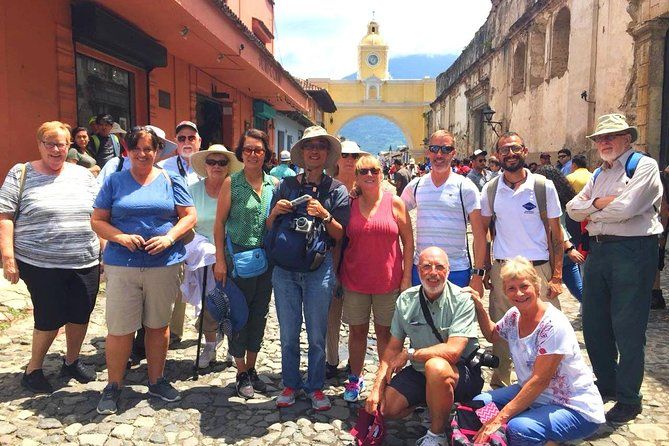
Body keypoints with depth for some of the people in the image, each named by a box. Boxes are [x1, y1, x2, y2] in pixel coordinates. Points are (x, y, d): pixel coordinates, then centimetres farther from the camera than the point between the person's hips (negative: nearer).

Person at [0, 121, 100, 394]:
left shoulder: (83, 175, 10)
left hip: (85, 263, 4)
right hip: (41, 265, -4)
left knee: (81, 314, 11)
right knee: (50, 318, 1)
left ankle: (72, 361, 35)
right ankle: (33, 370, 26)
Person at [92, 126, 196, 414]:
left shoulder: (170, 180, 6)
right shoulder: (114, 181, 6)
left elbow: (189, 215, 4)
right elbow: (97, 220, 5)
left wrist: (169, 238, -13)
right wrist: (121, 237, -14)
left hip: (165, 264, 1)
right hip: (122, 265, -1)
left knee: (158, 325, 12)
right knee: (120, 328, 1)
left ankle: (156, 380, 29)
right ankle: (113, 386, 20)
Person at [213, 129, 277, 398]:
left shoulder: (274, 184, 5)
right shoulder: (232, 183, -4)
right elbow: (219, 223, -5)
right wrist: (220, 260, -9)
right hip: (238, 255, -3)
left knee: (259, 314, 12)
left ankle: (251, 368, 29)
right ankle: (241, 374, 20)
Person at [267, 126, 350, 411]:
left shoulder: (337, 190, 1)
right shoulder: (286, 186, 5)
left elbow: (341, 235, -1)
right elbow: (269, 229, 8)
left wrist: (324, 216, -17)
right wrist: (275, 212, -12)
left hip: (319, 268, -1)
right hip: (285, 268, 2)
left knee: (317, 335, 8)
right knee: (288, 333, 11)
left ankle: (315, 387, 26)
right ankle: (290, 384, 30)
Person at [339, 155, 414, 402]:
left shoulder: (395, 203, -2)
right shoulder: (349, 204, 3)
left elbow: (408, 241, 0)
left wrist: (407, 277, -5)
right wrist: (338, 274, 5)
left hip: (388, 280, -1)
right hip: (355, 280, 2)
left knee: (385, 332, 9)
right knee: (357, 330, 10)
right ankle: (355, 379, 26)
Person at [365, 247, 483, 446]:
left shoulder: (462, 300, -18)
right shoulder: (406, 299, -3)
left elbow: (452, 351, -28)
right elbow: (393, 348, 2)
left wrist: (409, 353, -18)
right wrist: (377, 388, -7)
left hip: (461, 372, -5)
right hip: (419, 371, 5)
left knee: (435, 366, -36)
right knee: (385, 407, -8)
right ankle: (429, 401, 20)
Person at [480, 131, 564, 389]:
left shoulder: (544, 186, -1)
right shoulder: (490, 189, 4)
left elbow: (555, 233, 1)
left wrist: (556, 276, -6)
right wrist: (484, 270, 3)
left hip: (539, 268, -1)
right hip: (502, 269, 2)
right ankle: (499, 384, 25)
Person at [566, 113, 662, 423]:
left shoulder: (644, 165, -4)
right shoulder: (599, 175, 19)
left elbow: (626, 207, -18)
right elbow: (573, 208, 10)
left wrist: (592, 210, -2)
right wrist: (597, 202, -8)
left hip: (633, 250, -7)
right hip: (598, 251, 8)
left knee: (628, 328, -1)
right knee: (594, 324, 13)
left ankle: (628, 398, 13)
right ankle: (607, 383, 31)